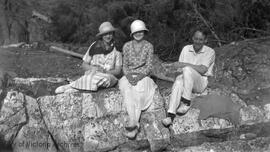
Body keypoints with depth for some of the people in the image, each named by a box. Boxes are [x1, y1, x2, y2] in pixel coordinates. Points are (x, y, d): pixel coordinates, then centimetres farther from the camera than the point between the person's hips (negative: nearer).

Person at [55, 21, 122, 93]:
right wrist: (93, 68, -15)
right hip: (92, 74, 0)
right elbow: (84, 65, 6)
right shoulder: (94, 46, 3)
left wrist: (105, 71, -18)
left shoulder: (116, 49, 3)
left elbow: (118, 71, 1)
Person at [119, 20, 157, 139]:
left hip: (143, 76, -1)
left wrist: (139, 76, -18)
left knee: (139, 91, -35)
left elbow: (148, 66, 0)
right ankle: (134, 123, -42)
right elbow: (124, 65, 9)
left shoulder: (149, 46, 4)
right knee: (127, 90, -34)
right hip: (128, 76, 1)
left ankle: (132, 124, -37)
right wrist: (128, 75, -13)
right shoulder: (126, 46, 10)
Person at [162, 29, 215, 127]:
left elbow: (202, 70, -14)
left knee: (187, 69, -33)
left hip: (201, 82, -3)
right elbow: (180, 68, 5)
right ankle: (170, 115, -45)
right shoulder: (186, 49, 10)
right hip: (187, 79, 3)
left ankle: (186, 102, -27)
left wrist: (185, 64, -16)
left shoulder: (210, 52, -2)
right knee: (178, 83, -34)